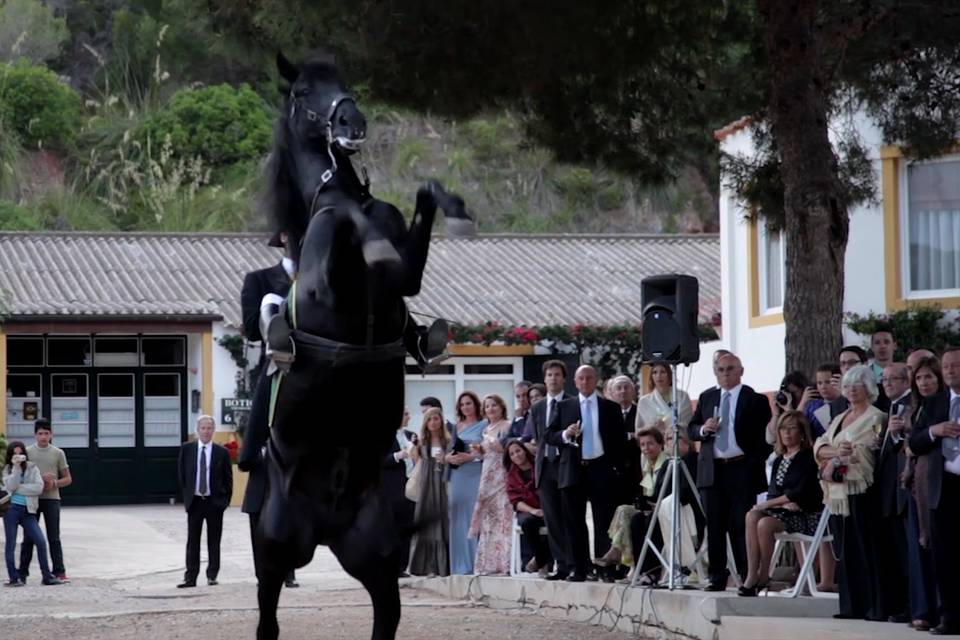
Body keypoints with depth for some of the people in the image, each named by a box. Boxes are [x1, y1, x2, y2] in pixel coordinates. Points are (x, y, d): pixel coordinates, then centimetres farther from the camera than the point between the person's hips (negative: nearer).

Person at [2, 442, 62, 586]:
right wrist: (16, 467, -16)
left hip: (27, 510, 1)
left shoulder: (32, 468, 8)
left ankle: (47, 576, 1)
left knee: (41, 542, -7)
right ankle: (14, 578, 5)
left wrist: (17, 488, -10)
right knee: (10, 544, 0)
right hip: (11, 509, -1)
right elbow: (10, 486, -12)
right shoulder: (7, 469, 6)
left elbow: (39, 487, -8)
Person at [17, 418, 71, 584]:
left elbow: (68, 479, 8)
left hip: (51, 498, 0)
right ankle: (22, 573, 8)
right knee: (28, 537, 4)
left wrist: (54, 483, -12)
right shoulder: (28, 452, 3)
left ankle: (59, 572, 3)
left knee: (54, 538, 0)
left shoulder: (58, 453, 4)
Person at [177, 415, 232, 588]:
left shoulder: (222, 452, 0)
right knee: (192, 541, 1)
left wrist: (225, 500, 0)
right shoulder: (186, 449, 4)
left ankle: (212, 575, 11)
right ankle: (191, 577, 2)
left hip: (215, 502, -1)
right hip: (194, 501, 1)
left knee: (214, 541, 4)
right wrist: (185, 496, 5)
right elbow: (181, 475, 9)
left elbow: (228, 479, 5)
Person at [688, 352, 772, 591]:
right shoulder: (706, 398, 14)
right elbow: (692, 429, 16)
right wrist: (703, 429, -7)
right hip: (712, 471, 4)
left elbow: (766, 436, 0)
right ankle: (717, 577, 10)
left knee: (742, 525, -5)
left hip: (742, 470, -4)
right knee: (715, 526, 5)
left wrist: (757, 464, -9)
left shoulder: (755, 400, 1)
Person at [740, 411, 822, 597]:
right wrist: (786, 502, -11)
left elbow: (802, 491, -13)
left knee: (765, 523, -32)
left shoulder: (808, 457, -4)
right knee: (752, 516, -26)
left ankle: (763, 575, -17)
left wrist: (770, 503, -12)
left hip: (805, 515, -6)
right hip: (781, 511, 6)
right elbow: (773, 490, 13)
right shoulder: (779, 460, 18)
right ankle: (752, 575, -32)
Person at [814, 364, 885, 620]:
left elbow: (869, 450, -13)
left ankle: (875, 606, -7)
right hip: (838, 490, 7)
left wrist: (836, 455, -9)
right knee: (846, 549, 6)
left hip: (860, 488, -7)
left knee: (866, 549, -8)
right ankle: (851, 606, 10)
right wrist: (837, 451, -12)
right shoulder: (839, 419, 20)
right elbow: (819, 446, 9)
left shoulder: (876, 418, -1)